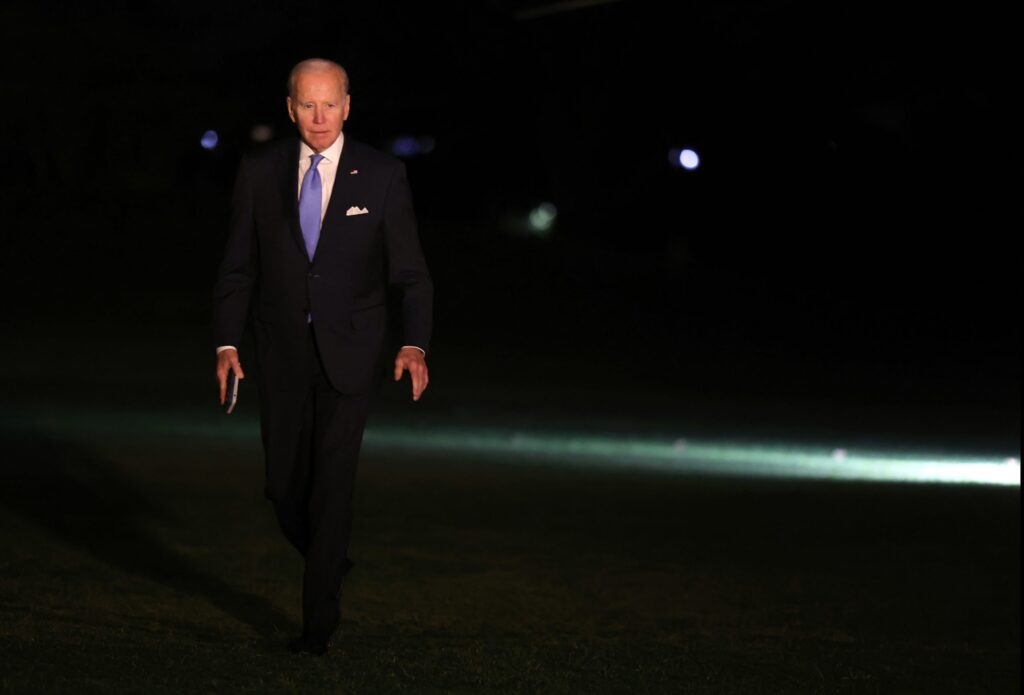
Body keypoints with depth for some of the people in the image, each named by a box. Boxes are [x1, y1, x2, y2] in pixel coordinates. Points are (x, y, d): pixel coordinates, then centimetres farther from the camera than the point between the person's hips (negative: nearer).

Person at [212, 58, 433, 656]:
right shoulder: (260, 172, 1)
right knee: (285, 484, 5)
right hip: (282, 353, 3)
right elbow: (238, 266, 5)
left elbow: (411, 274, -3)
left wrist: (415, 345, -17)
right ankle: (330, 564, 34)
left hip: (349, 353, -2)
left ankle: (320, 617, 2)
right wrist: (228, 343, -5)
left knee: (333, 482, -8)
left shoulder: (382, 176, -4)